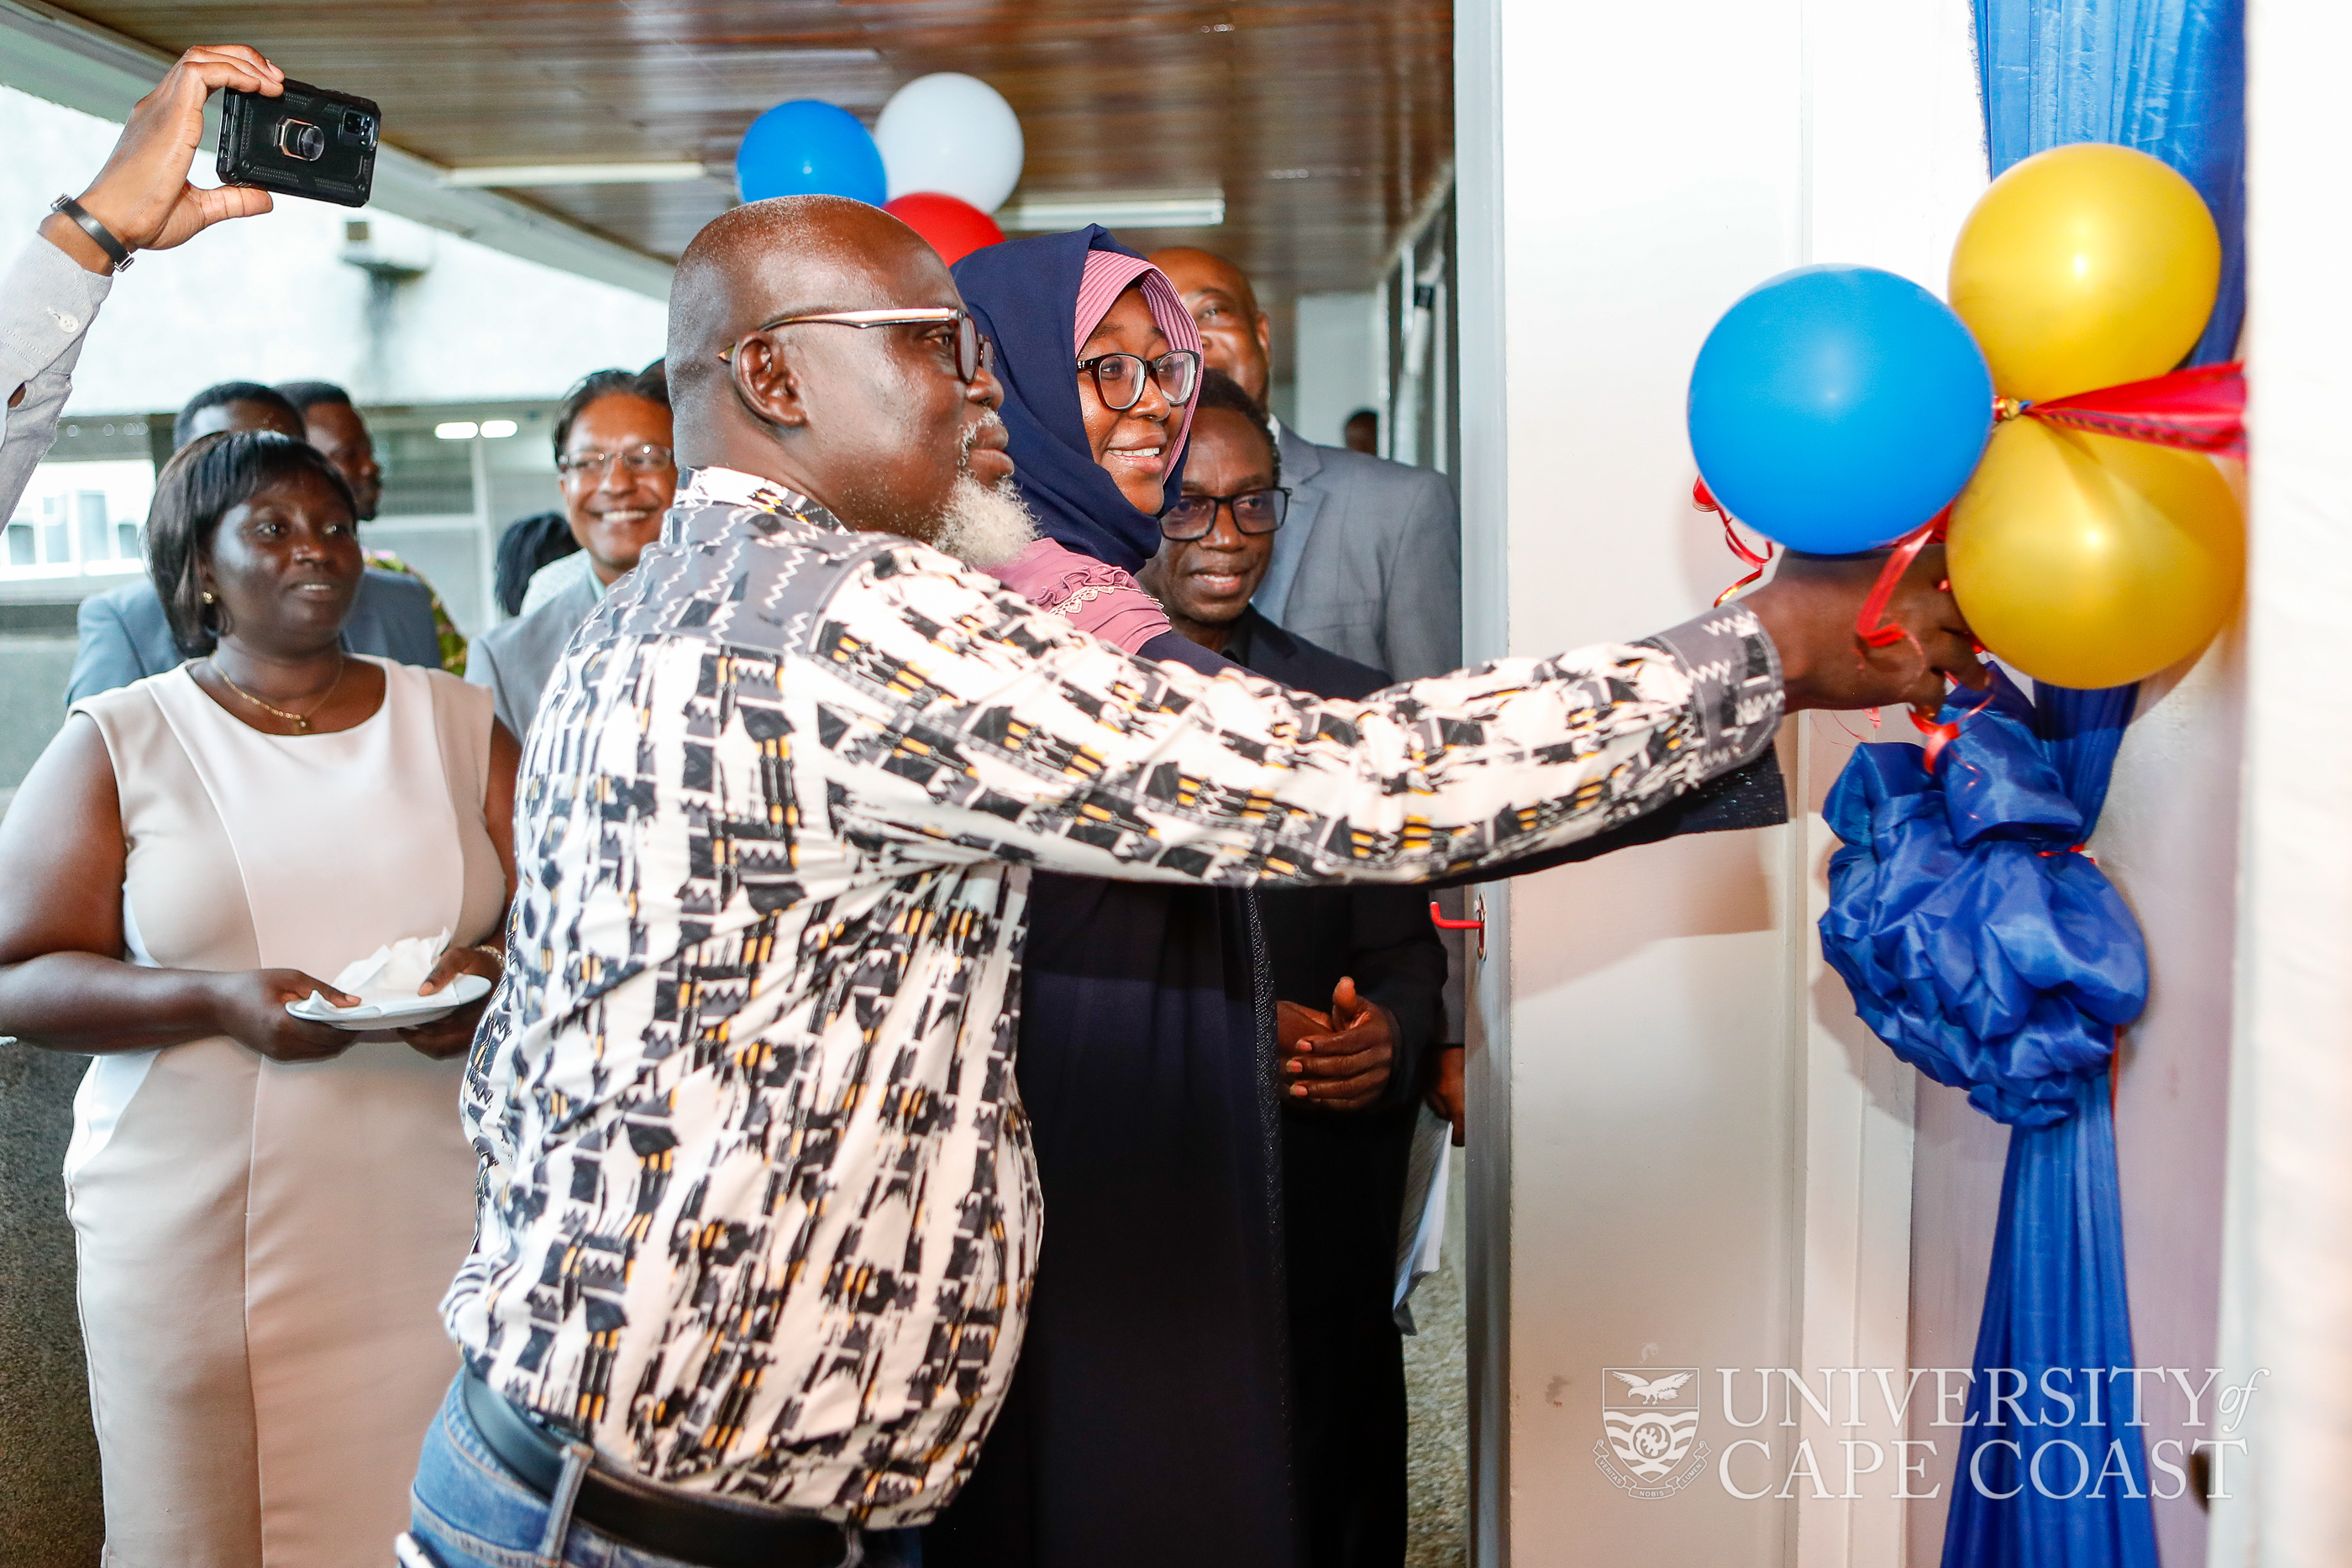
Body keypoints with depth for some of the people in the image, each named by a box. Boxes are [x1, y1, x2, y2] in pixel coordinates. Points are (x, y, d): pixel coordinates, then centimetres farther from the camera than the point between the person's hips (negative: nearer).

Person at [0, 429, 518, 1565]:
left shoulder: (459, 723, 10)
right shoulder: (117, 743, 5)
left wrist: (498, 976, -12)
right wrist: (217, 1001, -16)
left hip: (437, 1227, 1)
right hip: (197, 1244, -1)